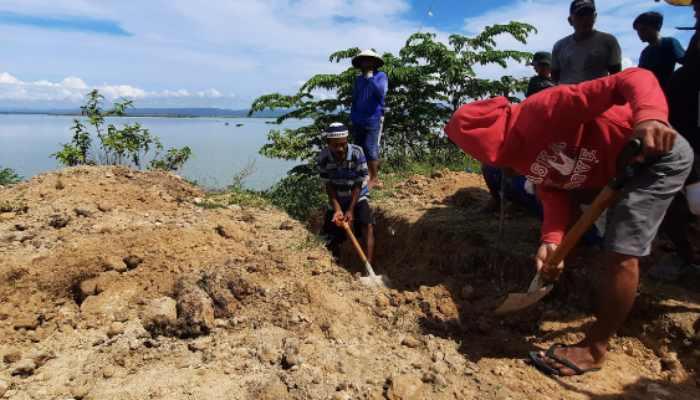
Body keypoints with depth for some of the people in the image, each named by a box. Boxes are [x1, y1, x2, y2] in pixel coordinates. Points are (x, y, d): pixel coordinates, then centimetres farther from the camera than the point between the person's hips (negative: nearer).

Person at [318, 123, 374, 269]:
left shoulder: (357, 153, -24)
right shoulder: (323, 157, -19)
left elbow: (358, 184, -18)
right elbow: (329, 185, -11)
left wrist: (351, 210, -20)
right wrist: (337, 209, -20)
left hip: (358, 197, -2)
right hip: (336, 200, 3)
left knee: (367, 227, -25)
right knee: (330, 238, 4)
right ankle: (338, 266, 30)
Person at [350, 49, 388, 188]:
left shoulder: (381, 76, 0)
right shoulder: (359, 80, 14)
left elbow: (381, 91, -20)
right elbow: (354, 101, 17)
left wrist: (370, 78, -14)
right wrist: (353, 119, 13)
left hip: (374, 119, -5)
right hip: (359, 120, 6)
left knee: (370, 148, -11)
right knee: (359, 148, 7)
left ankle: (374, 178, 1)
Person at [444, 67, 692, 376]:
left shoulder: (542, 111, -33)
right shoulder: (517, 157, -6)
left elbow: (633, 79, -36)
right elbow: (554, 190, -10)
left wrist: (649, 117, -56)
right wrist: (551, 241, -26)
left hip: (660, 150, -9)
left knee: (622, 252, -11)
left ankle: (594, 350, 5)